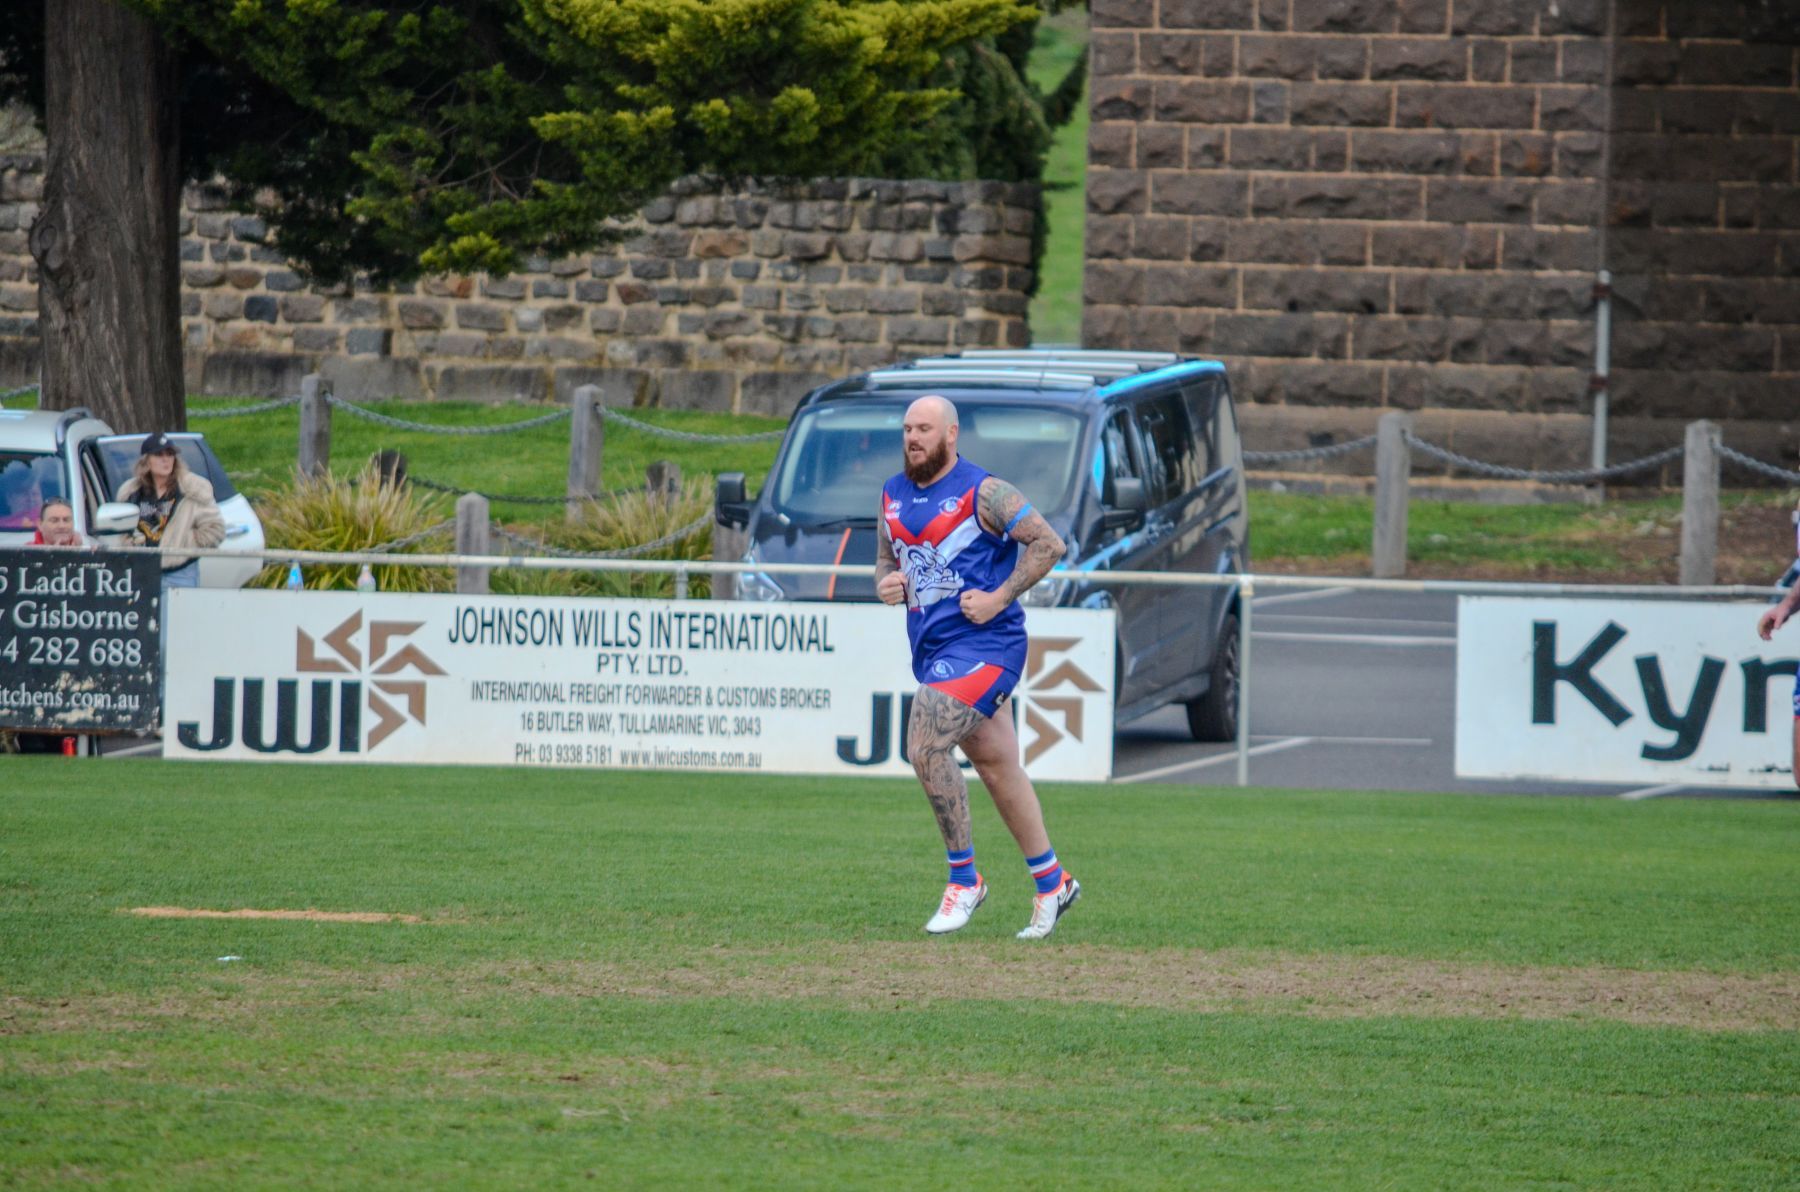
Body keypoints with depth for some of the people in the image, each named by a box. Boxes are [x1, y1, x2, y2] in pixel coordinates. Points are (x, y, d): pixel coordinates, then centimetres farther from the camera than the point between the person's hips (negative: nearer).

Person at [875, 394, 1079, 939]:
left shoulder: (983, 493, -10)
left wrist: (1000, 598, -16)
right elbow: (886, 557, 24)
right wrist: (886, 583, 1)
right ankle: (1051, 882, 24)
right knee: (998, 767, 13)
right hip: (932, 647, 8)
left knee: (925, 747, -20)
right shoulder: (893, 496, 11)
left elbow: (1048, 544, -10)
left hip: (984, 643, -8)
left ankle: (963, 878, -10)